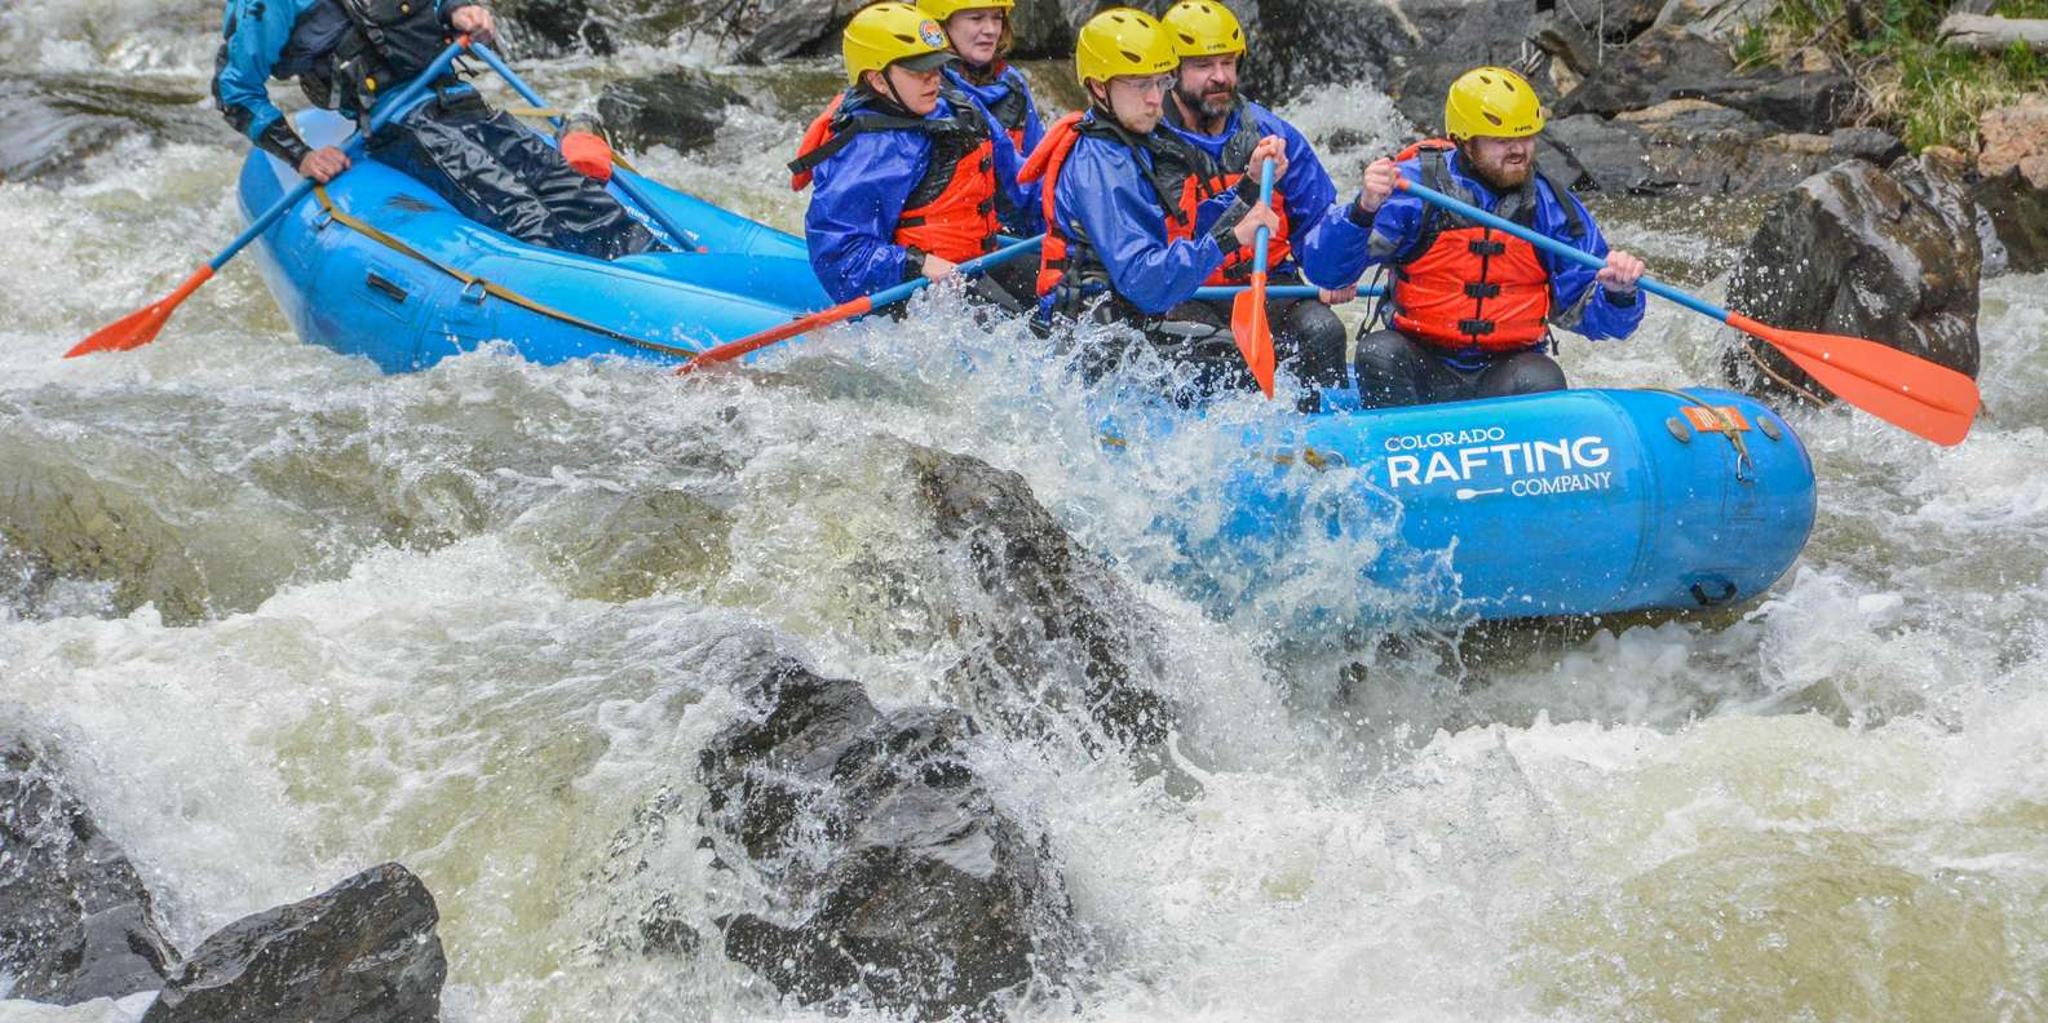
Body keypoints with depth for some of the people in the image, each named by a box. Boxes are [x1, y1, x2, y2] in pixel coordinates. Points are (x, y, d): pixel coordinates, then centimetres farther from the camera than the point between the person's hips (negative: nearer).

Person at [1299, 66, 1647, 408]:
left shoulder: (1553, 207, 2)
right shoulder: (1415, 185, -7)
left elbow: (1592, 316, 3)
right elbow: (1322, 267, -14)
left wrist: (1619, 293, -20)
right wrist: (1365, 208, -31)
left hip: (1503, 374, 1)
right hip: (1418, 369, -1)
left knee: (1542, 380, -29)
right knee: (1379, 351, -30)